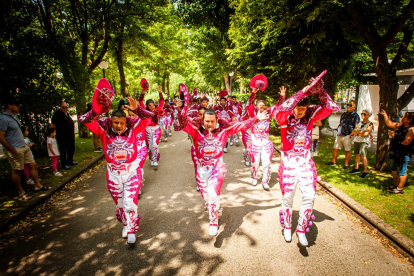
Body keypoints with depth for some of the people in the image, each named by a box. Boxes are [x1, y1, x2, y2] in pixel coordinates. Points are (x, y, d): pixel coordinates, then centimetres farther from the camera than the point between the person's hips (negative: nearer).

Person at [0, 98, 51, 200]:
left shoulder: (14, 116, 13)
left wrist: (24, 142, 16)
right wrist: (13, 150, -19)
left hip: (24, 147, 9)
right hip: (15, 149, -9)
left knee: (33, 165, 12)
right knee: (17, 171, 4)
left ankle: (38, 186, 23)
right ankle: (21, 192, 17)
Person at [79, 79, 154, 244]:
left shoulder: (133, 128, -13)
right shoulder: (104, 129, -11)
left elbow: (148, 117, -22)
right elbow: (84, 120, -19)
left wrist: (136, 109, -42)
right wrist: (96, 111, -39)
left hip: (132, 171, -2)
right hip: (113, 174, 2)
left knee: (130, 203, -5)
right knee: (120, 204, 19)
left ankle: (131, 230, 19)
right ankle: (125, 224, 46)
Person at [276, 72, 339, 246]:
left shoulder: (311, 115, -2)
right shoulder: (285, 118, -13)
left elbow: (329, 107, -9)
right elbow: (282, 110, -35)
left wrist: (319, 90, -22)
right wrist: (302, 92, -36)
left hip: (305, 162, 3)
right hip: (288, 162, -2)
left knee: (309, 195, -7)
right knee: (287, 198, 11)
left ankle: (301, 229, 14)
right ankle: (287, 227, 35)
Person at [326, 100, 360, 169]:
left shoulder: (355, 116, -4)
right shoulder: (343, 114, 16)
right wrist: (338, 132, 14)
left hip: (347, 136, -6)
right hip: (339, 135, 6)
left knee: (347, 150, 2)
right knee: (335, 148, 10)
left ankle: (346, 164, 12)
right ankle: (333, 161, 24)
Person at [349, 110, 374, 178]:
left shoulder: (370, 124, -1)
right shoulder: (359, 123, 16)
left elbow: (366, 134, -11)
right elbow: (353, 132, 10)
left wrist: (357, 133, -1)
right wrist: (361, 132, -6)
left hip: (364, 141, -6)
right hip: (356, 140, 6)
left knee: (363, 156, -12)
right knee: (357, 154, 9)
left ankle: (365, 171, -6)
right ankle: (356, 168, 19)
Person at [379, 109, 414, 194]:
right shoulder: (401, 125, 8)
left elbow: (406, 142, -26)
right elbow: (390, 124, 20)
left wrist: (394, 135, -22)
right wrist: (385, 115, 16)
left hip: (403, 154, -9)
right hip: (394, 152, 10)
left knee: (401, 171, -1)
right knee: (394, 169, 20)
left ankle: (400, 189, 8)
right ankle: (395, 185, 34)